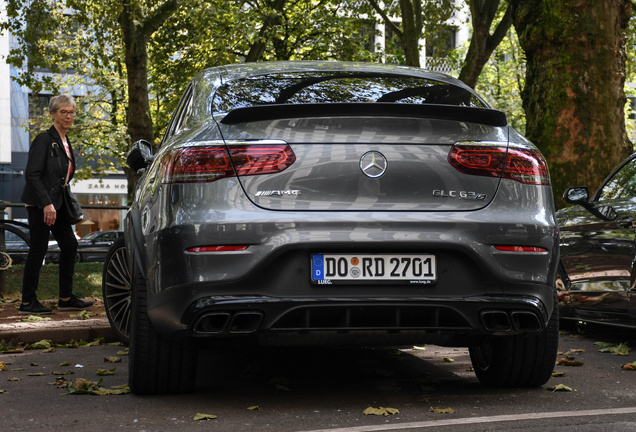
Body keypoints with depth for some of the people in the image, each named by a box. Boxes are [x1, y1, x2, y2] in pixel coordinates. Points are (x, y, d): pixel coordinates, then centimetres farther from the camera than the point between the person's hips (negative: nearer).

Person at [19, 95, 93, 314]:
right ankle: (27, 302, 3)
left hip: (56, 202, 9)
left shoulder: (65, 142, 13)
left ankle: (66, 298, 17)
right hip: (40, 204, -9)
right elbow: (32, 174, -19)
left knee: (69, 245, 9)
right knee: (38, 249, -5)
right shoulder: (44, 139, -13)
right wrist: (46, 204, -23)